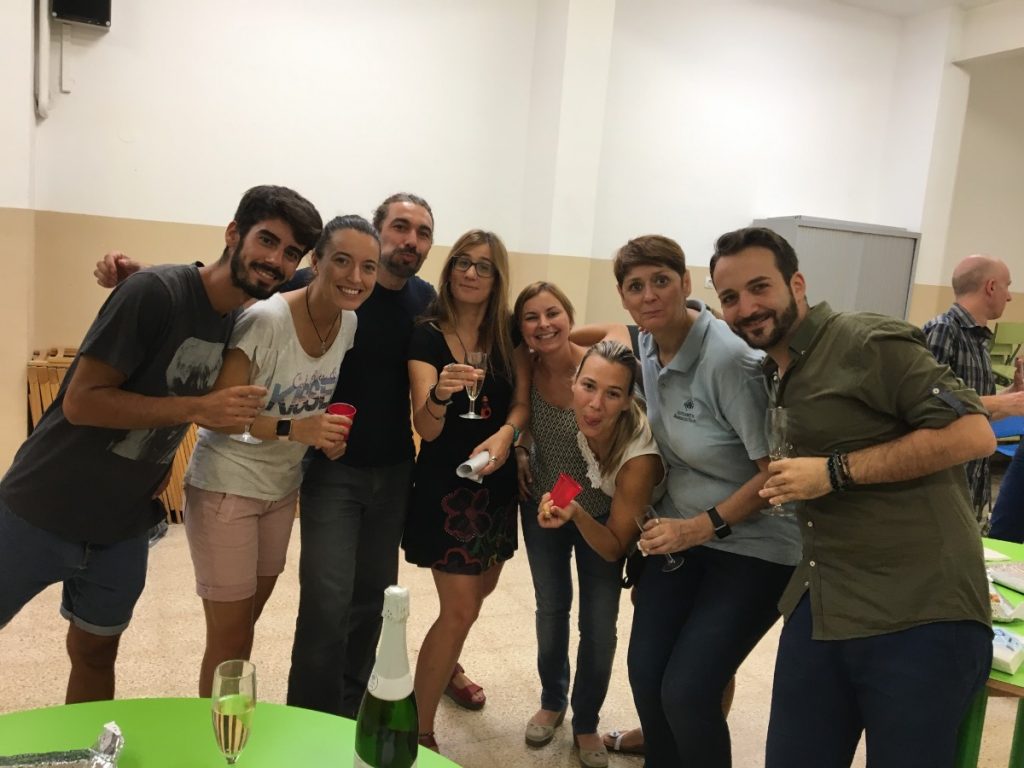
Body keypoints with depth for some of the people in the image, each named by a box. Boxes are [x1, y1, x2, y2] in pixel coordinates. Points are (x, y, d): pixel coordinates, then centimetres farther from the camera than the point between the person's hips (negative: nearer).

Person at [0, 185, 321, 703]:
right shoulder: (156, 292, -21)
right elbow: (80, 401, -22)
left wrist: (158, 473, 1)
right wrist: (198, 408, -27)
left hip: (124, 528, 6)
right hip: (42, 510, -5)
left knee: (96, 653, 18)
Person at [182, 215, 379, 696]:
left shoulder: (349, 322, -2)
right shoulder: (266, 320, -23)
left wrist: (327, 432, -6)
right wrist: (293, 429, -33)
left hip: (282, 488, 7)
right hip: (226, 487, -6)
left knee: (247, 622, 20)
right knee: (229, 636, 3)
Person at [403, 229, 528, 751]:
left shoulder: (509, 333, -1)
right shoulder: (427, 335, -13)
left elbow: (522, 403, -3)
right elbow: (426, 429, -22)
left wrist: (506, 433, -25)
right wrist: (440, 393, -43)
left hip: (496, 483, 5)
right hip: (446, 484, -5)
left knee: (480, 591, 22)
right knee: (460, 609, -6)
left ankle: (445, 666, 52)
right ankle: (419, 731, 13)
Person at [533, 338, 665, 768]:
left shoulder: (640, 456, -39)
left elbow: (614, 548, -26)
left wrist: (577, 515, -44)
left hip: (599, 519, -1)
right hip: (544, 503, 2)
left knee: (600, 627, -2)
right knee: (552, 606, 8)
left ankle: (586, 725, 26)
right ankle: (552, 702, 35)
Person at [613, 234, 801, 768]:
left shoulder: (729, 360, -25)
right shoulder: (647, 344, -2)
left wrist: (702, 526, -22)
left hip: (752, 547, -6)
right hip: (680, 532, 6)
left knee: (688, 692, -8)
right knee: (644, 673, 5)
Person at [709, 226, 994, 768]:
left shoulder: (869, 341, -11)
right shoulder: (774, 375, 14)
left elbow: (973, 434, -18)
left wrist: (836, 472, -19)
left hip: (918, 616, -7)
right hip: (819, 606, 7)